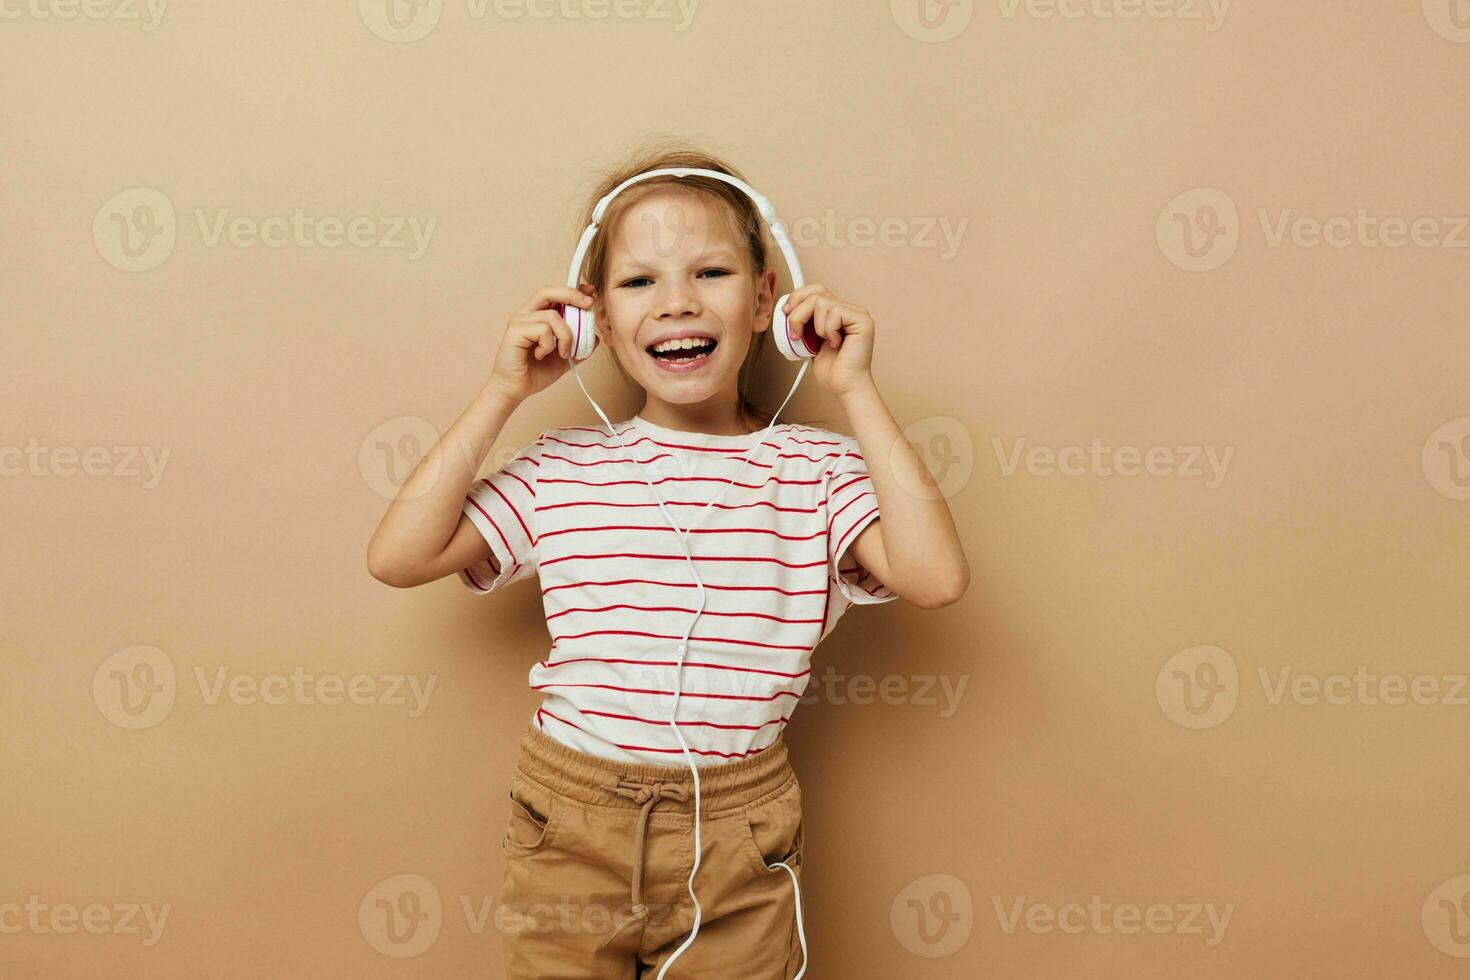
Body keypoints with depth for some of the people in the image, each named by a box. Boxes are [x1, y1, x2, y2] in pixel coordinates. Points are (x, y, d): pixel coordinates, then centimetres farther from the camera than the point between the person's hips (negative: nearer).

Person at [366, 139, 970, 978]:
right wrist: (504, 395, -7)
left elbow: (937, 578, -20)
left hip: (739, 840, 0)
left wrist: (856, 391, -14)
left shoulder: (815, 470, -5)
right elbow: (398, 557, -5)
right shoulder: (563, 470, -1)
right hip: (573, 824, 1)